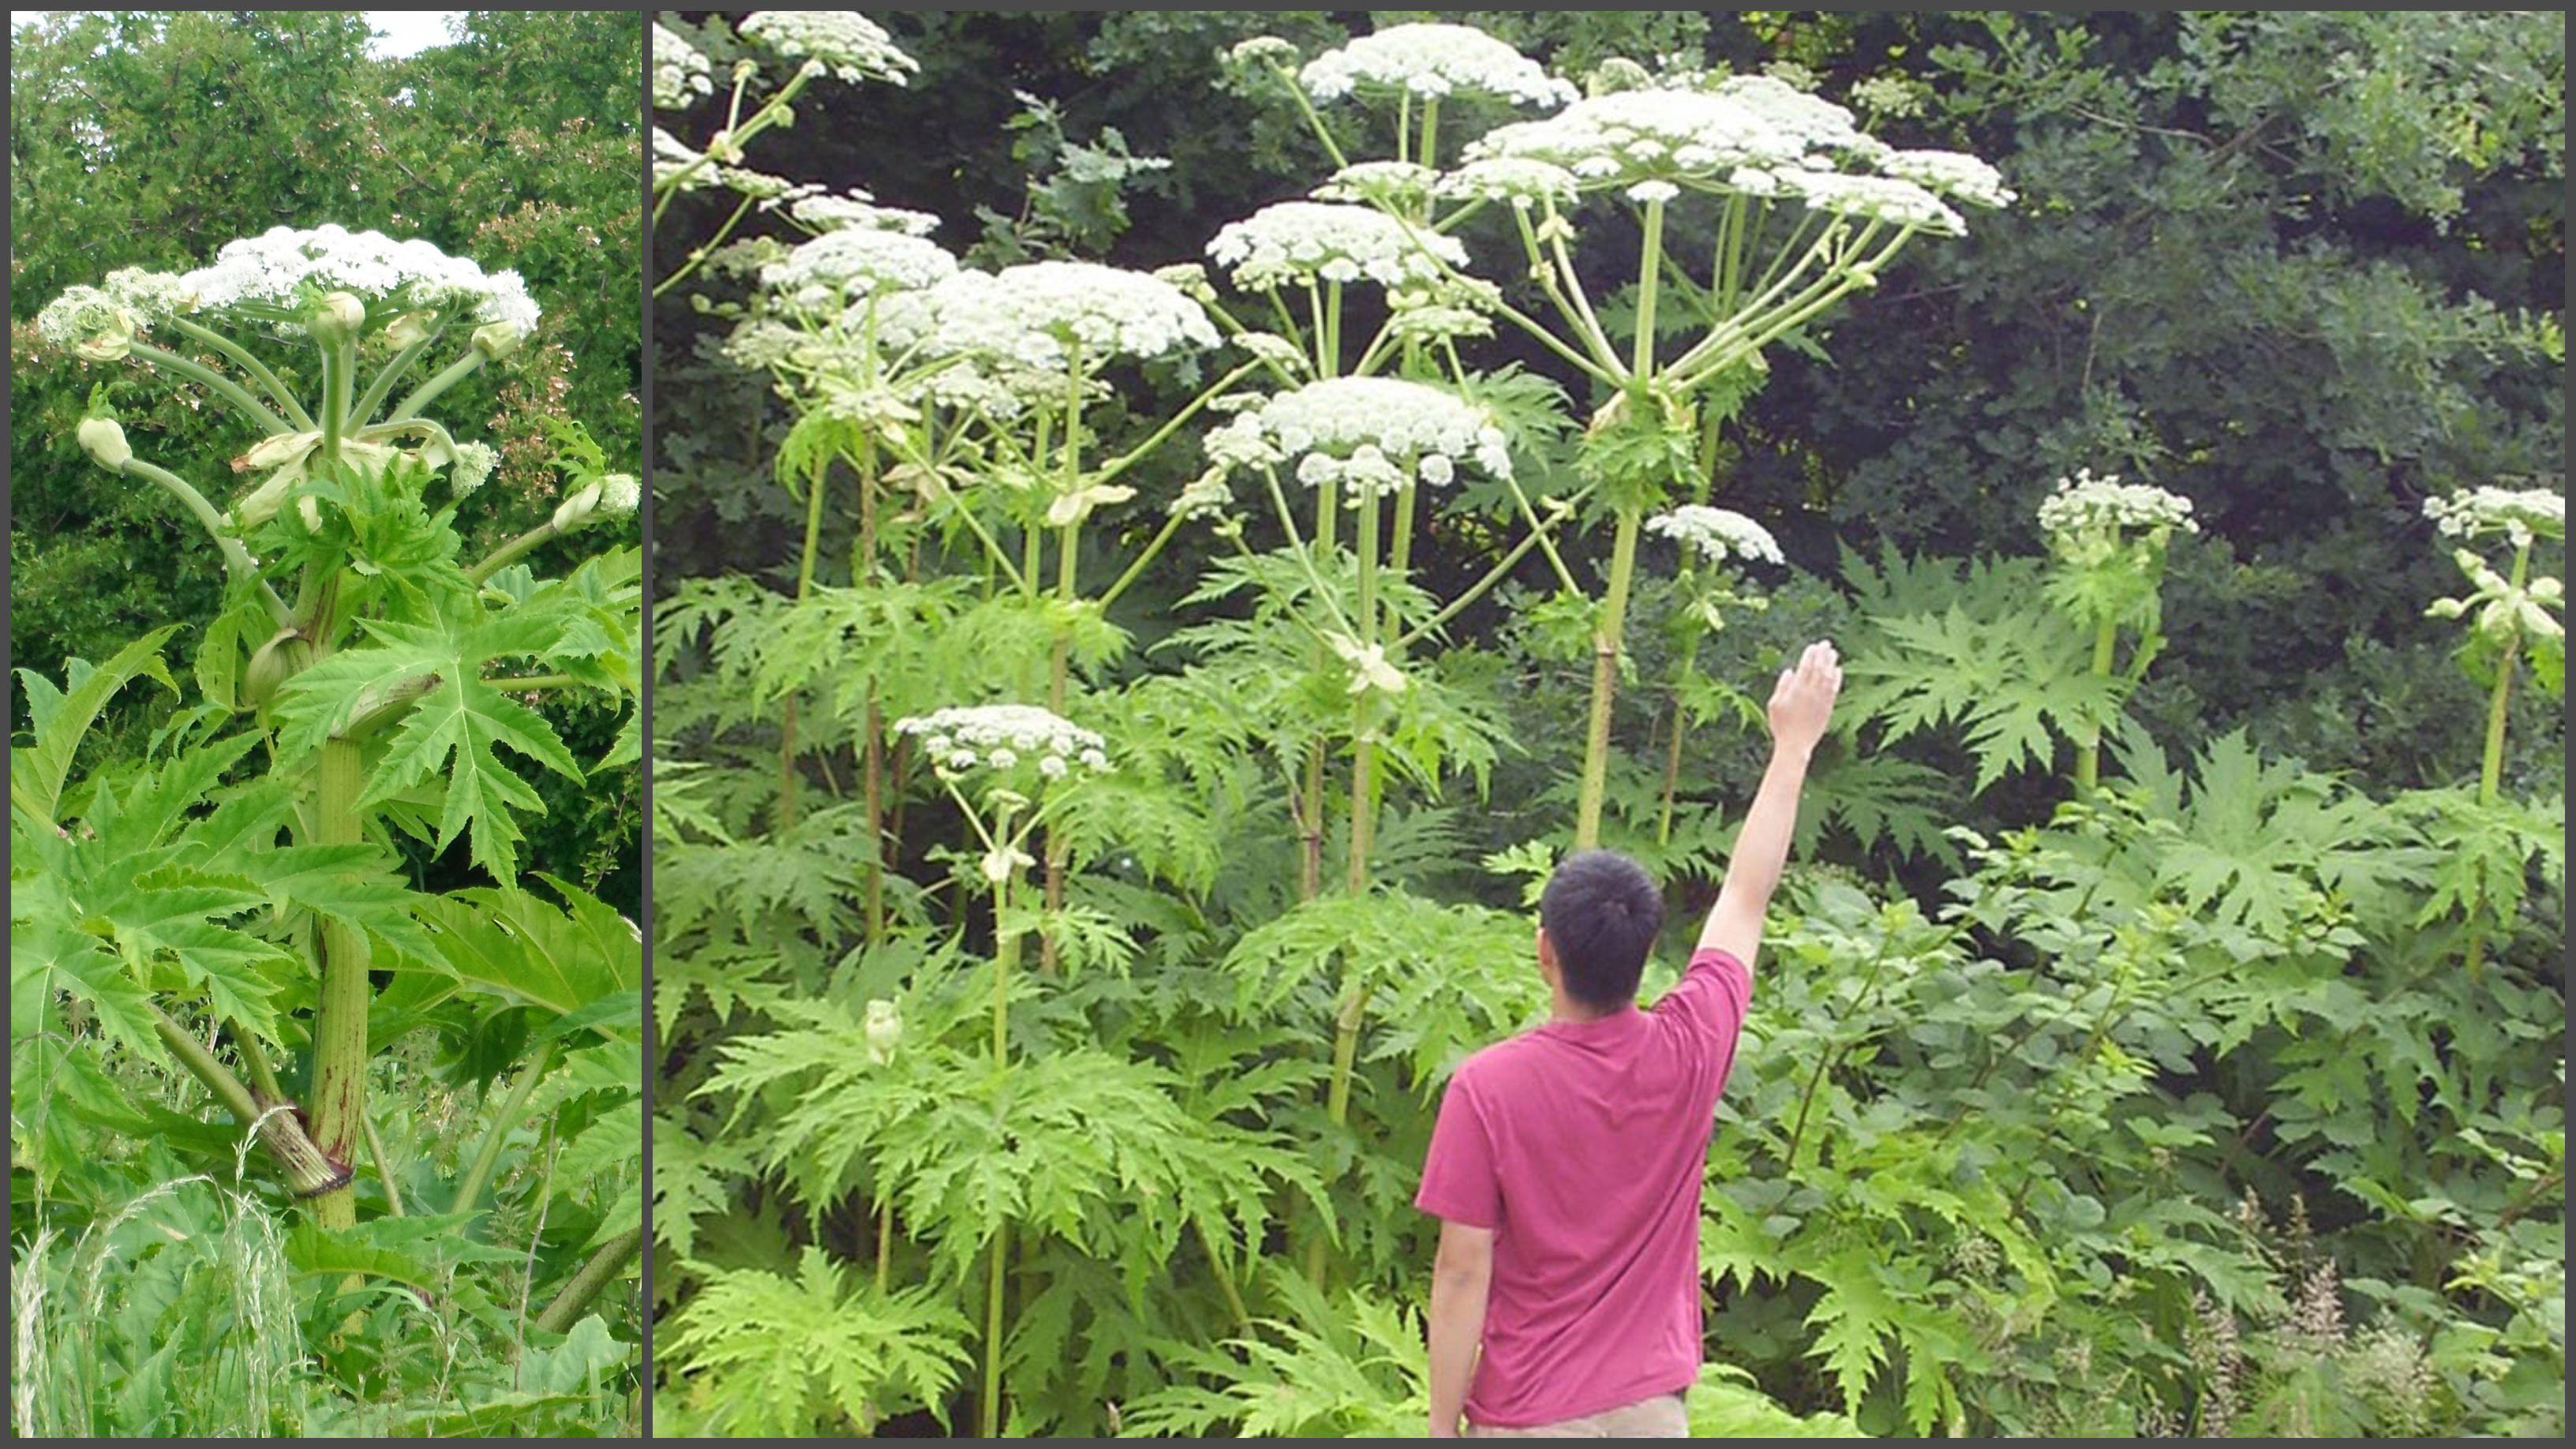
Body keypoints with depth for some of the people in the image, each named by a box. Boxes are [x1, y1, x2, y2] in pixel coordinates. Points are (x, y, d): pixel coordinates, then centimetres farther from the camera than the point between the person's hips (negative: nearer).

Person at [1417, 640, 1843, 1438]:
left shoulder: (1486, 1087, -17)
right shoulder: (1690, 1054, -7)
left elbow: (1463, 1273, -14)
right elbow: (1747, 895, 8)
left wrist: (1442, 1428, -4)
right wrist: (1794, 744, 20)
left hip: (1528, 1418, -3)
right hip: (1651, 1408, 3)